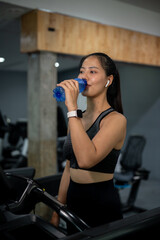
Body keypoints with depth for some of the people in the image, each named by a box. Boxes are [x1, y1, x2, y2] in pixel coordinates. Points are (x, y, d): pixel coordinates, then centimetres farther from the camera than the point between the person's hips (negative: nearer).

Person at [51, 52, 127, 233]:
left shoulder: (116, 119, -15)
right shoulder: (77, 118, 6)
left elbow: (86, 159, -33)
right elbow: (69, 168, 10)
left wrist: (72, 107, -29)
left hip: (102, 207, -6)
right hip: (74, 203, 6)